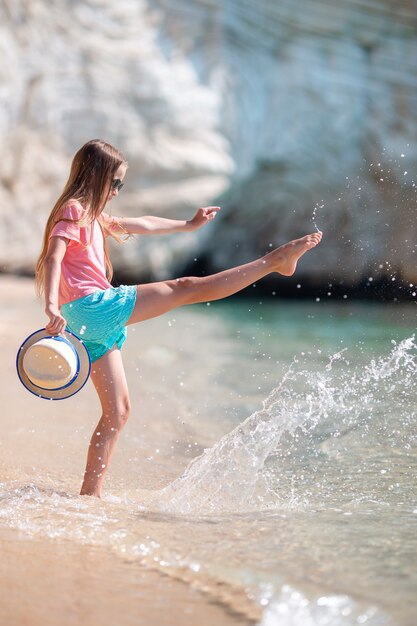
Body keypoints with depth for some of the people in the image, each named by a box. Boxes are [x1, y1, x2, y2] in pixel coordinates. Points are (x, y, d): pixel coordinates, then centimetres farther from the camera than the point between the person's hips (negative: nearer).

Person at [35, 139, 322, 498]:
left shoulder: (92, 217, 25)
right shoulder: (73, 211, -4)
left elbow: (139, 225, 38)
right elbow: (53, 257, -20)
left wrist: (188, 225, 46)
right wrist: (51, 305, -36)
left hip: (92, 325, 11)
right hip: (91, 306, -11)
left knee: (118, 411, 11)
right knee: (186, 288, -8)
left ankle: (90, 495, 13)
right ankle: (276, 260, -4)